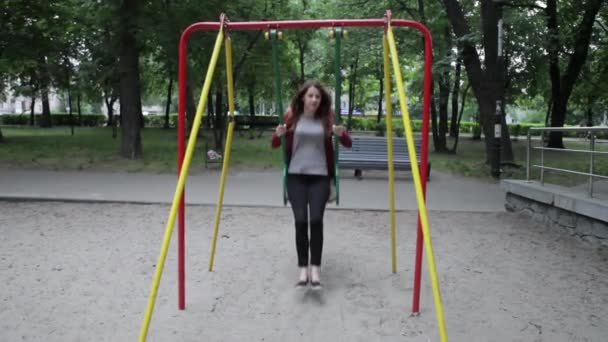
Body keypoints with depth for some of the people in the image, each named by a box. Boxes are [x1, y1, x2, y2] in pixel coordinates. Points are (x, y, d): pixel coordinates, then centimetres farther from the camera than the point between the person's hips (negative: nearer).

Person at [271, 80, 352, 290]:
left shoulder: (327, 118, 1)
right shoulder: (291, 117, 2)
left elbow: (348, 144, 4)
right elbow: (275, 145, 9)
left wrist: (341, 134, -18)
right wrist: (279, 134, -14)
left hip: (320, 176, 0)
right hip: (296, 175, 0)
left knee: (316, 219, -15)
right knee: (300, 221, -10)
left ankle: (315, 268, -5)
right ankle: (303, 269, 0)